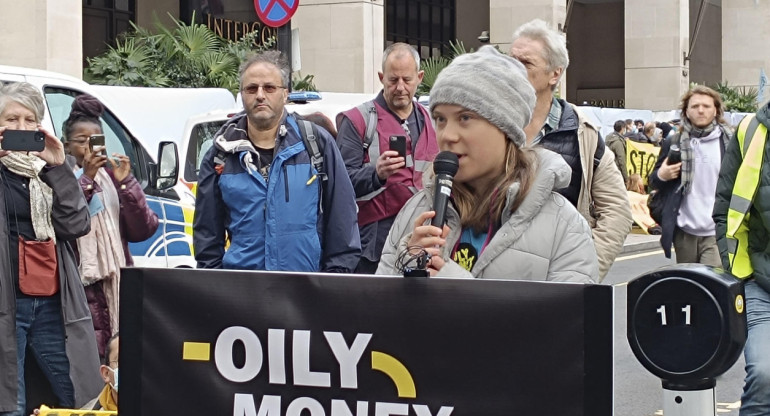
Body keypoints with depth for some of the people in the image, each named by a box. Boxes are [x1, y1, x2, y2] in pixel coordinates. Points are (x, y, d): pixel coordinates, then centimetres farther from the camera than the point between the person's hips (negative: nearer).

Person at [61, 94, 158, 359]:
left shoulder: (112, 177, 16)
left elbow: (142, 231, 7)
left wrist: (126, 183, -3)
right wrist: (85, 180, -13)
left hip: (117, 286, 4)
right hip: (79, 288, -4)